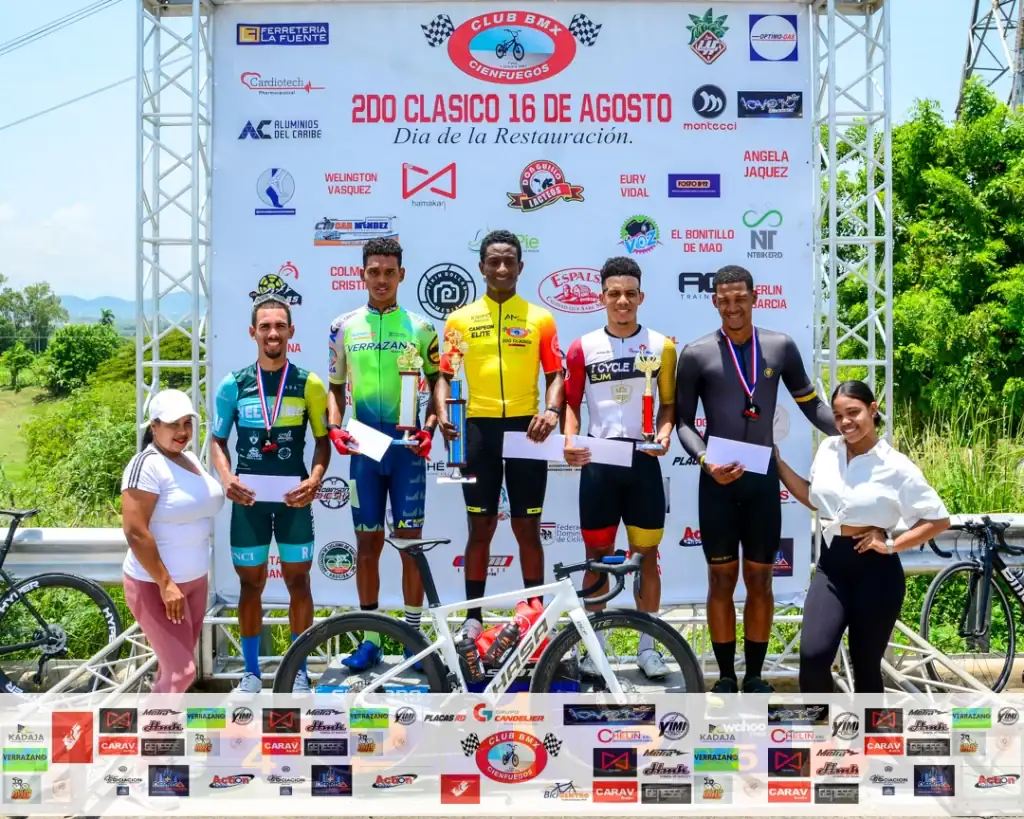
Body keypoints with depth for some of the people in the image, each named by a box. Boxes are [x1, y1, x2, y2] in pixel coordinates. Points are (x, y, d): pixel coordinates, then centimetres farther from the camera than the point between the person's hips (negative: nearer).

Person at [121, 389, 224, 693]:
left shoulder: (191, 459, 8)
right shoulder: (147, 465, -18)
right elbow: (135, 532, -23)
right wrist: (165, 584, -23)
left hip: (194, 579, 8)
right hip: (154, 584, -8)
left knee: (175, 665, 14)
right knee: (181, 671, -9)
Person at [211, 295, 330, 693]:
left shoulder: (308, 383, -1)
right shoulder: (233, 384, 0)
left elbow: (323, 438, 4)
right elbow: (218, 440, 7)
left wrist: (315, 478, -13)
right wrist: (226, 477, -11)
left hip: (293, 496, -1)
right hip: (248, 497, 1)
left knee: (298, 580, 5)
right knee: (250, 582, 8)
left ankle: (299, 671, 17)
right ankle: (251, 672, 19)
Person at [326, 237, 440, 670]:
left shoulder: (419, 327, 2)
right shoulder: (344, 326, 5)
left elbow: (438, 384, 7)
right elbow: (335, 387, 11)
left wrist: (429, 428, -8)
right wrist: (334, 427, -5)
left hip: (406, 445, -1)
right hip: (363, 447, 1)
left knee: (410, 540, 1)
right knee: (367, 542, 6)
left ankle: (413, 635, 11)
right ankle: (370, 639, 14)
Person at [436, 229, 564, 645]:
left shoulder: (540, 318, 4)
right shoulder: (460, 319, 6)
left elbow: (556, 374, 3)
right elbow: (445, 374, 6)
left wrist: (552, 410, -15)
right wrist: (443, 414, -11)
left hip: (526, 427, -1)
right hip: (479, 428, 1)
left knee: (527, 527, 7)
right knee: (481, 526, 8)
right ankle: (473, 617, 16)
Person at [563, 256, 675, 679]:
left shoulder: (661, 346, 3)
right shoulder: (583, 348, 1)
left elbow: (669, 402, 9)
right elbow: (571, 402, 6)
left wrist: (664, 432, -10)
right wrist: (570, 441, -11)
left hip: (643, 460, 0)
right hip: (597, 461, 0)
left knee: (646, 554, 6)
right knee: (598, 554, 7)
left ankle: (648, 646, 17)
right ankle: (595, 645, 17)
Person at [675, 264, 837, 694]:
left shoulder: (781, 347, 2)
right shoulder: (696, 354, -4)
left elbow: (810, 403, 9)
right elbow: (683, 420, -2)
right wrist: (705, 462, -18)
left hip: (763, 477, 2)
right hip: (718, 480, -1)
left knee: (759, 579, 8)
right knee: (722, 579, 5)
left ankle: (755, 676, 18)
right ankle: (726, 677, 15)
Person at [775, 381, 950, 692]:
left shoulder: (896, 466, -8)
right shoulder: (828, 450, 5)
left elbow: (939, 520, -3)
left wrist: (892, 545, -12)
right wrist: (776, 461, 12)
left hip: (875, 570, -3)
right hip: (831, 565, 3)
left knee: (865, 666, 6)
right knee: (812, 655, -16)